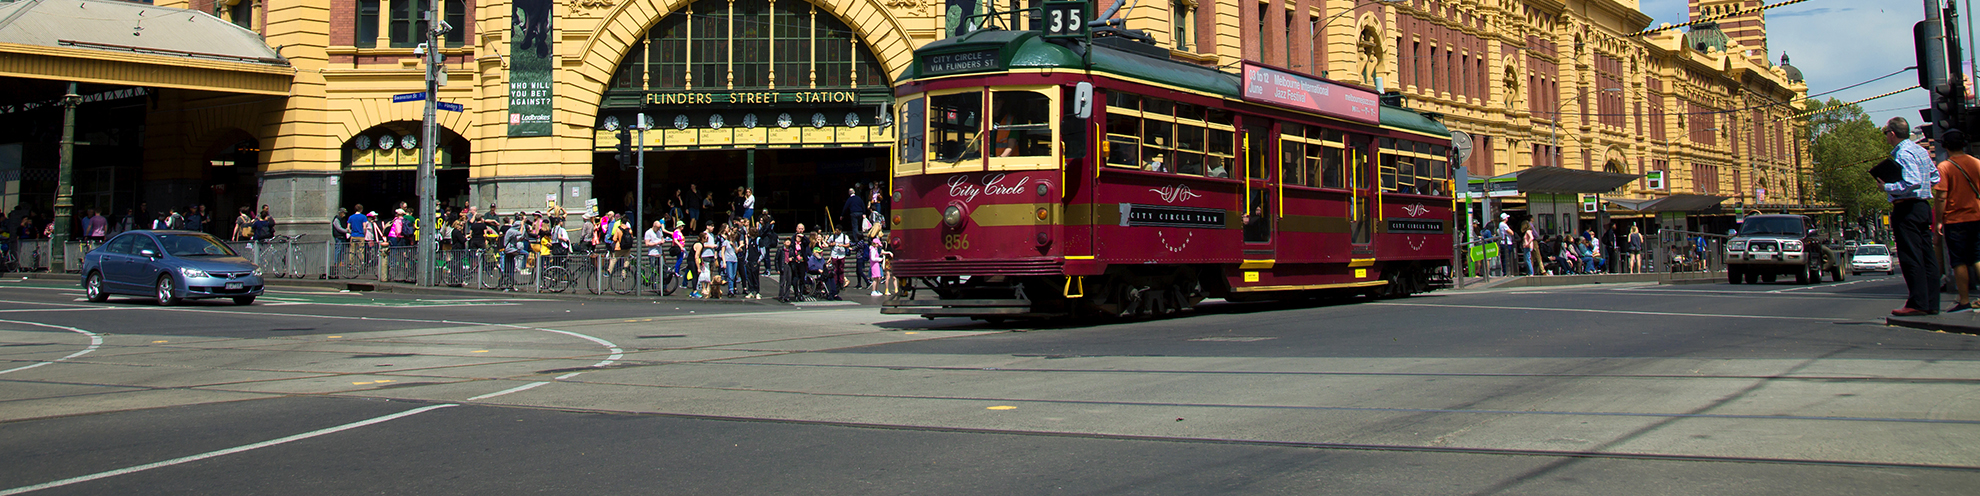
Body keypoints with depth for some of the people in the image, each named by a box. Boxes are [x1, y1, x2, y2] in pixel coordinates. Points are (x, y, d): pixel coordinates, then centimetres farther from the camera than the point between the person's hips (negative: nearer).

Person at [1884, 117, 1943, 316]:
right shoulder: (1920, 150, 16)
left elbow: (1912, 183, -24)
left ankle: (1918, 303, -9)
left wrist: (1888, 187, -13)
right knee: (1927, 256, 8)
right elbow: (1935, 177, 21)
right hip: (1924, 207, 10)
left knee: (1911, 258, -8)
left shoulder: (1903, 154, -14)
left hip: (1907, 209, -10)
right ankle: (1931, 303, 10)